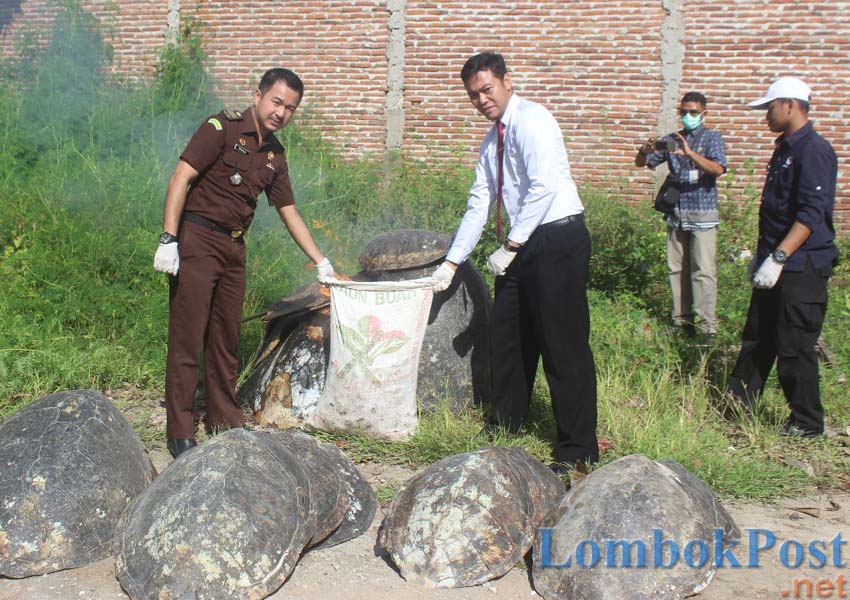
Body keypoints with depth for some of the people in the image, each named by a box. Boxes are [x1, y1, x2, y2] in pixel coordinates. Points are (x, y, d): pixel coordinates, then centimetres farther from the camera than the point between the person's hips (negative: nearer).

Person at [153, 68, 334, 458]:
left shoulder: (274, 155, 13)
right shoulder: (222, 129, -9)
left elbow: (289, 213, 20)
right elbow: (180, 179, -15)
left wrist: (321, 262, 20)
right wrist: (168, 239, -22)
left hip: (234, 248, 7)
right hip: (197, 240, -7)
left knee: (226, 339, 12)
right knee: (187, 339, -5)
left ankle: (224, 421, 24)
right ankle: (179, 433, 1)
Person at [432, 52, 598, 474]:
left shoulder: (531, 120, -9)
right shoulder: (491, 142, 18)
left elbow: (544, 187, -19)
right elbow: (479, 205, 19)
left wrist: (509, 247, -17)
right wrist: (452, 262, 15)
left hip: (558, 238, -9)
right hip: (524, 244, 9)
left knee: (563, 344, -7)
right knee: (507, 337, 15)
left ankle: (577, 451, 1)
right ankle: (504, 426, 32)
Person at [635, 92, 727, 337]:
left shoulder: (711, 138, -1)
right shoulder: (672, 139, 11)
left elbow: (718, 169, -18)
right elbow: (641, 163, 9)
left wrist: (691, 154, -33)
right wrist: (645, 150, -15)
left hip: (703, 215, -5)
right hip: (676, 214, 5)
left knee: (703, 270, -9)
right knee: (677, 269, 8)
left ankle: (707, 325, -9)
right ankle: (682, 320, 16)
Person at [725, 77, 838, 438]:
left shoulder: (813, 151, -16)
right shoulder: (784, 149, 15)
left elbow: (811, 215, -24)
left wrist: (777, 258, -28)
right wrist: (762, 253, 23)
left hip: (802, 268, -10)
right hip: (775, 264, 10)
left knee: (794, 348, -3)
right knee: (756, 339, 15)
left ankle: (807, 424, 10)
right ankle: (738, 402, 25)